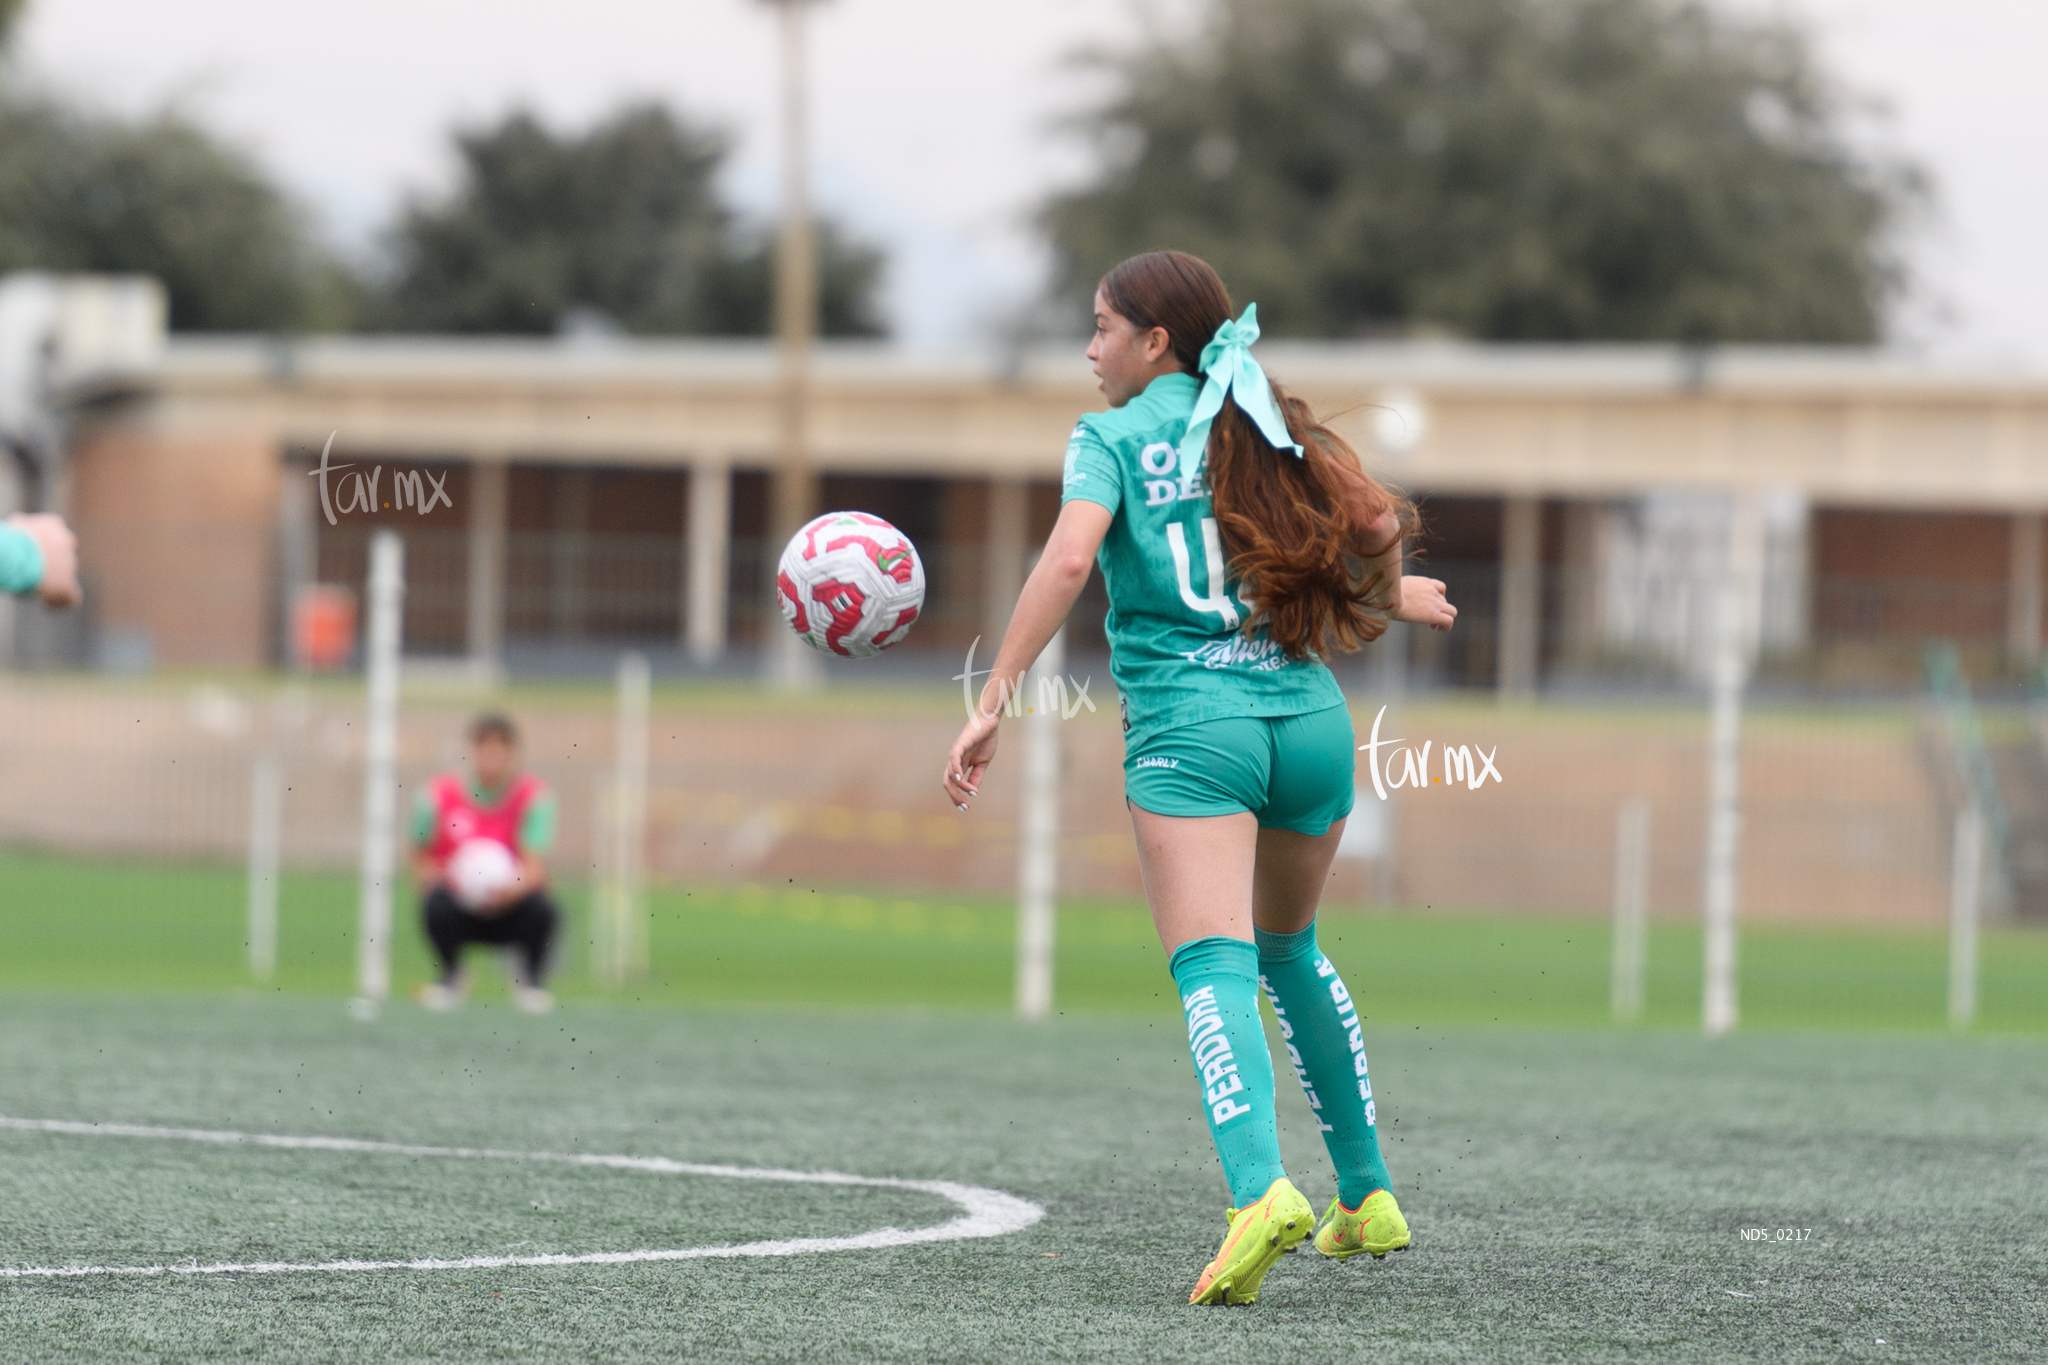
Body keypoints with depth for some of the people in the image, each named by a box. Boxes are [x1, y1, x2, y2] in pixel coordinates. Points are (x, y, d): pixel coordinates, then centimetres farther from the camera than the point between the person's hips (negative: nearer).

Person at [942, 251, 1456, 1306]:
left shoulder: (1110, 437, 3)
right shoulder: (1268, 430, 15)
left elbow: (1068, 558, -14)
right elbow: (1375, 520, 3)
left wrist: (994, 702, -14)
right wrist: (1385, 597, 25)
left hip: (1187, 723, -5)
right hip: (1309, 714, 5)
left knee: (1215, 968, -15)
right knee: (1290, 949, 26)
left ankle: (1260, 1187, -38)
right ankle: (1367, 1195, 28)